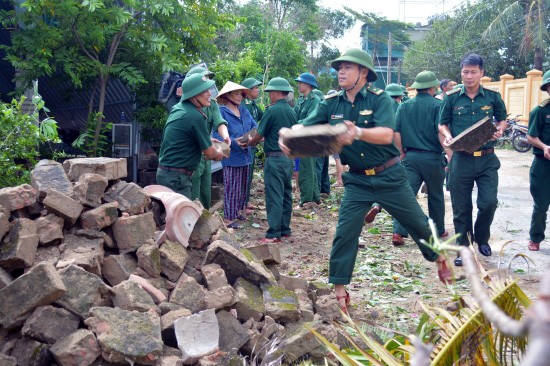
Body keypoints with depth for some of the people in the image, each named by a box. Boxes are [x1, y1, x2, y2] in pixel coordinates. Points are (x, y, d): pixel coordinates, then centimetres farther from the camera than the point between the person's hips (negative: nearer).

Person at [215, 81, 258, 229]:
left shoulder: (244, 110, 9)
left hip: (244, 154, 7)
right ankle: (229, 218, 6)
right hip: (231, 155, -7)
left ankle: (239, 210, 34)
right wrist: (235, 141, -25)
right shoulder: (221, 112, -13)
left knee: (243, 186, 18)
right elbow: (217, 135, -18)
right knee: (232, 188, -3)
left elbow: (254, 125, 10)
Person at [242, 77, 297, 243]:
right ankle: (285, 229, 21)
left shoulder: (272, 110, -13)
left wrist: (247, 144, 11)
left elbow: (259, 135, -7)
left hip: (275, 158, -8)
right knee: (286, 194, 13)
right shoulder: (292, 112, 9)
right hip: (289, 158, 8)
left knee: (274, 197, -6)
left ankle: (274, 234, -5)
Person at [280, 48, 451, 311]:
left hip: (389, 176, -2)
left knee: (417, 222, 12)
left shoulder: (379, 98, -13)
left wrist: (357, 132, -48)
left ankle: (438, 258, 38)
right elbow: (304, 127, -9)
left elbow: (386, 134, -28)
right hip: (357, 180, 2)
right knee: (345, 232, -4)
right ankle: (339, 289, 8)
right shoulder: (331, 103, -2)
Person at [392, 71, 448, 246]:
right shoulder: (437, 105, -8)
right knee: (436, 196, 14)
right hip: (433, 157, -2)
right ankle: (438, 230, 28)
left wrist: (402, 152, 13)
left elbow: (396, 133, 2)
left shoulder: (404, 106, 5)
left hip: (411, 157, 3)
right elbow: (441, 133, -17)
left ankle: (398, 232, -11)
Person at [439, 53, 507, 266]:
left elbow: (502, 119, 15)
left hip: (487, 159, 0)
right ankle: (462, 248, 20)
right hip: (461, 159, 0)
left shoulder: (492, 97, 2)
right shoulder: (452, 98, 1)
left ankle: (482, 238, 23)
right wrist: (448, 136, -11)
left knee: (489, 202, -6)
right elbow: (442, 124, 9)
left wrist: (500, 130, -7)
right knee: (461, 207, 5)